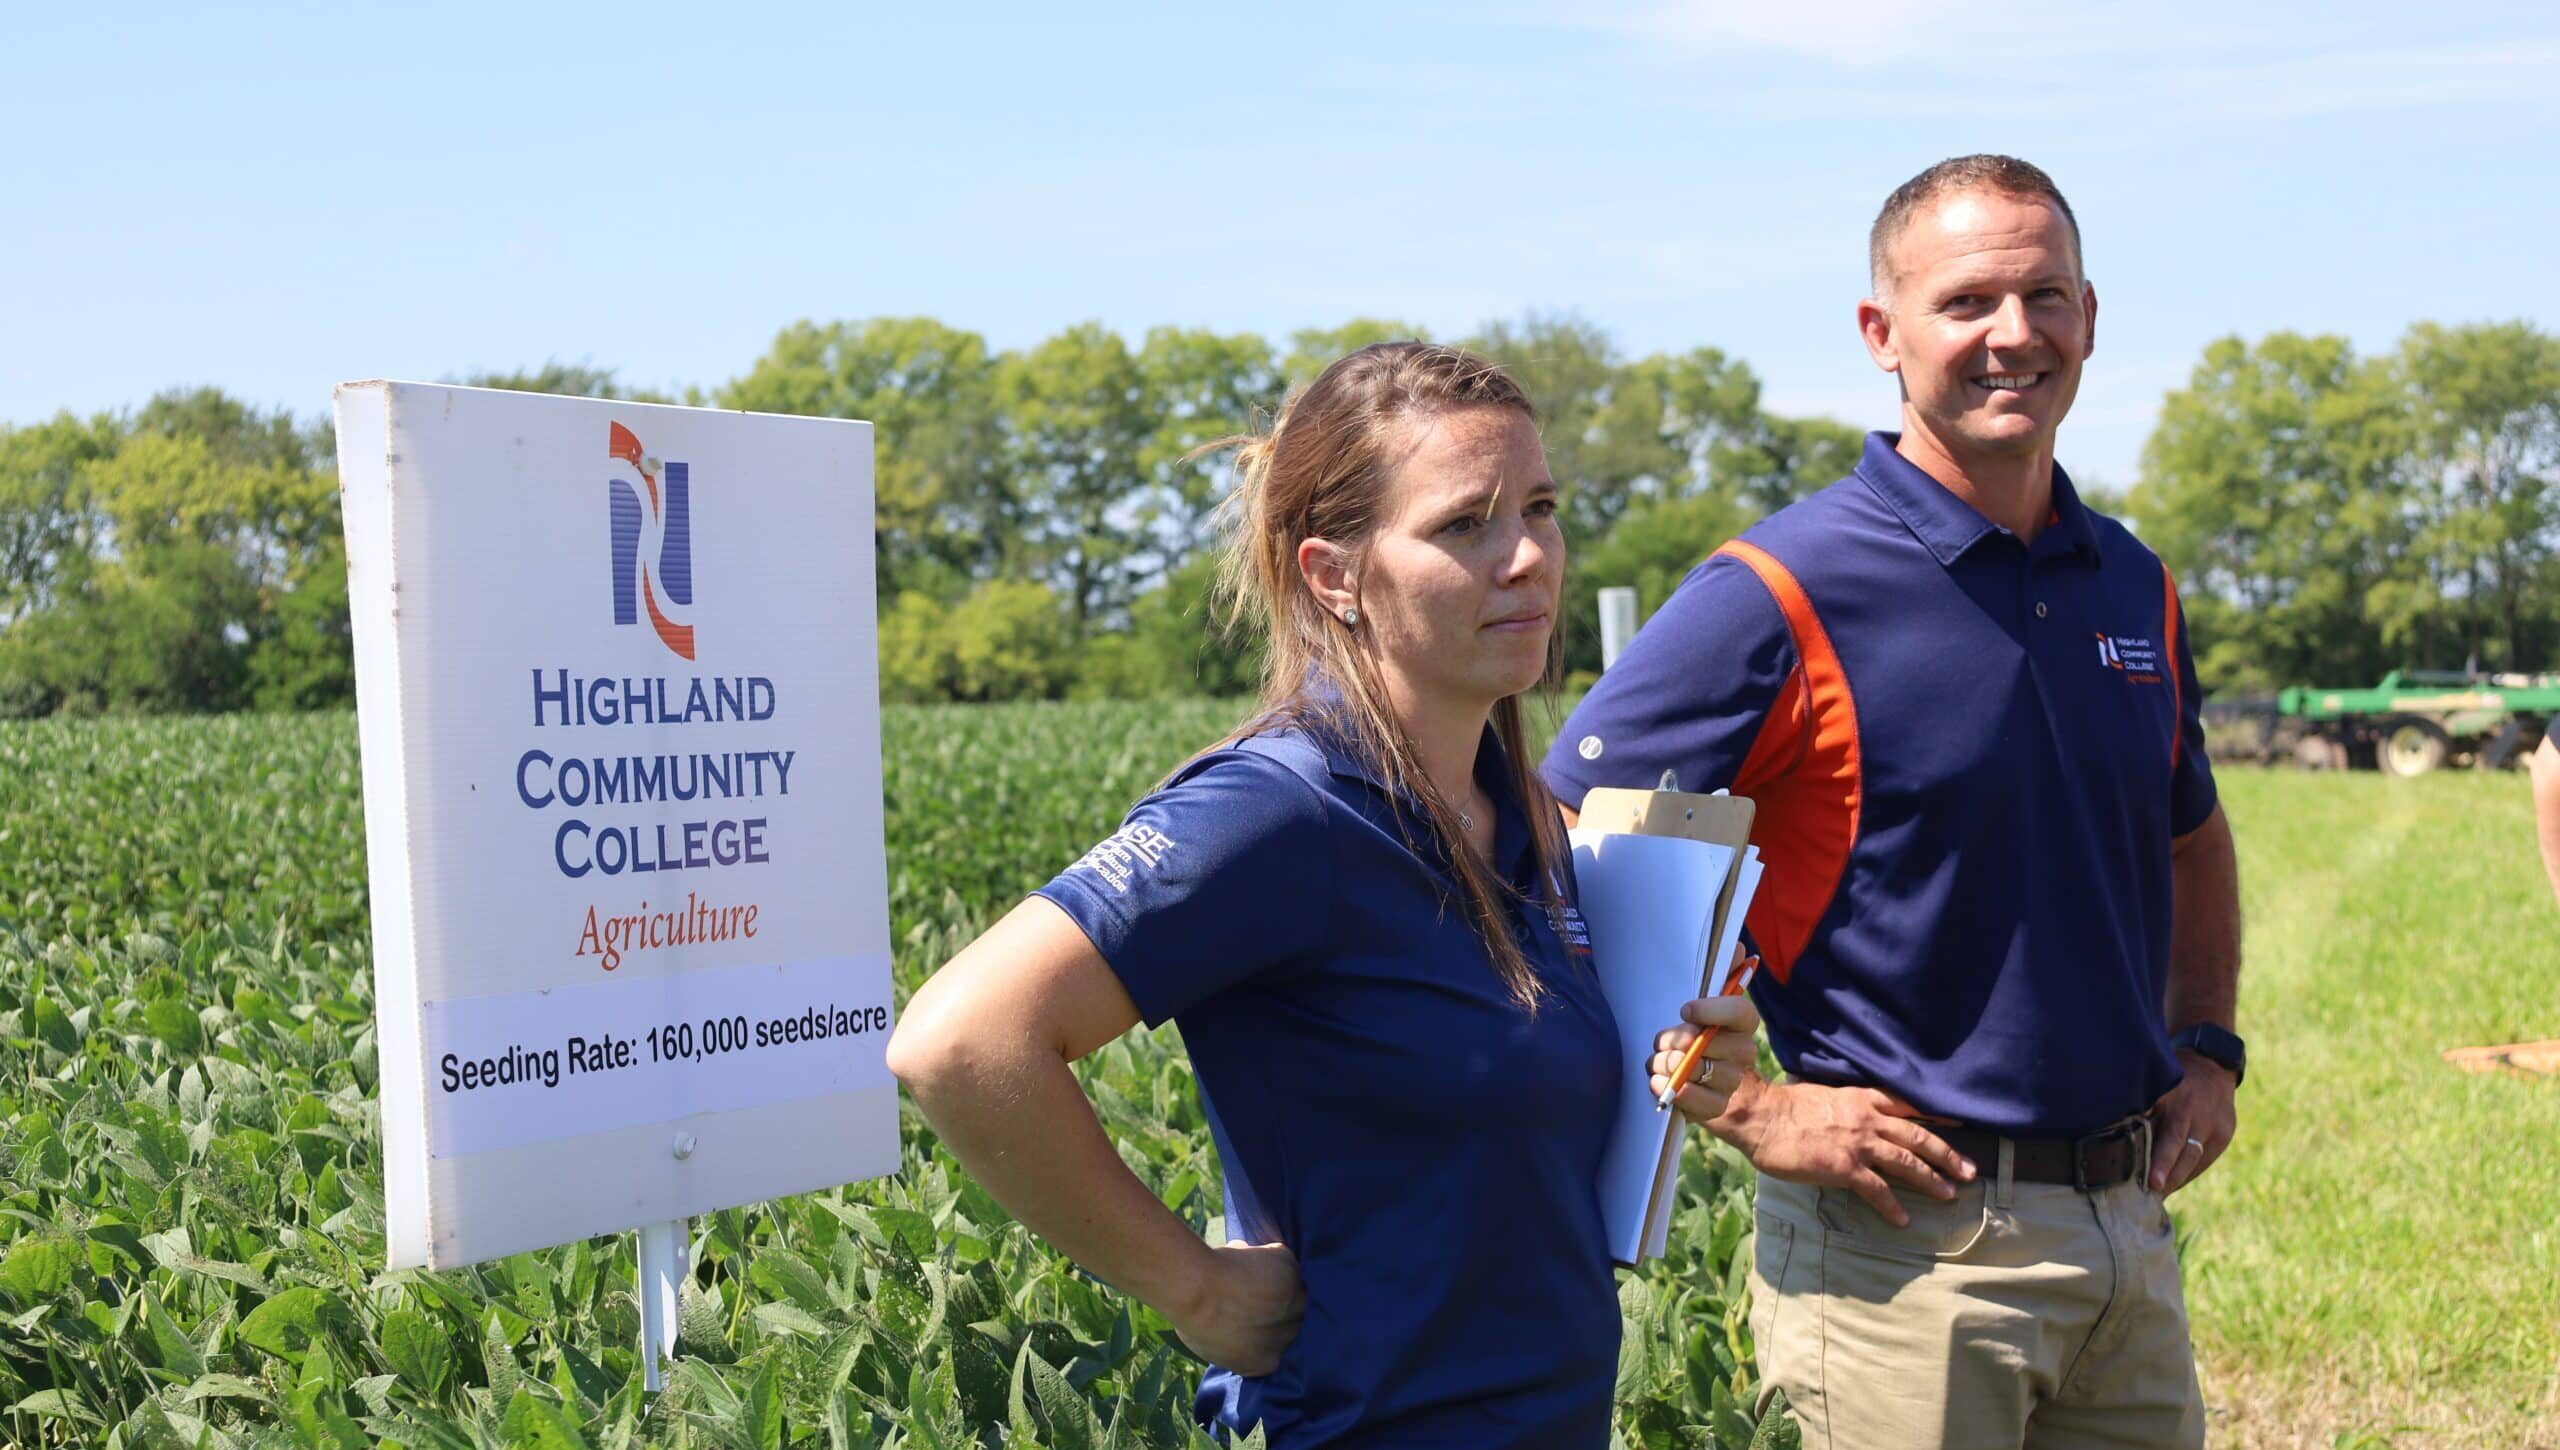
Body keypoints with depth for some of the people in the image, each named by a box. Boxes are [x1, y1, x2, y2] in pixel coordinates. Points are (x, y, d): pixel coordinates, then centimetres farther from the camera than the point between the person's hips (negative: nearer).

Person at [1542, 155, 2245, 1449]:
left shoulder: (2131, 587, 8)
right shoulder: (1788, 595, -13)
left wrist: (2207, 1047, 12)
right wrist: (1750, 1111, -17)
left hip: (2128, 1230, 7)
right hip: (1907, 1239, -6)